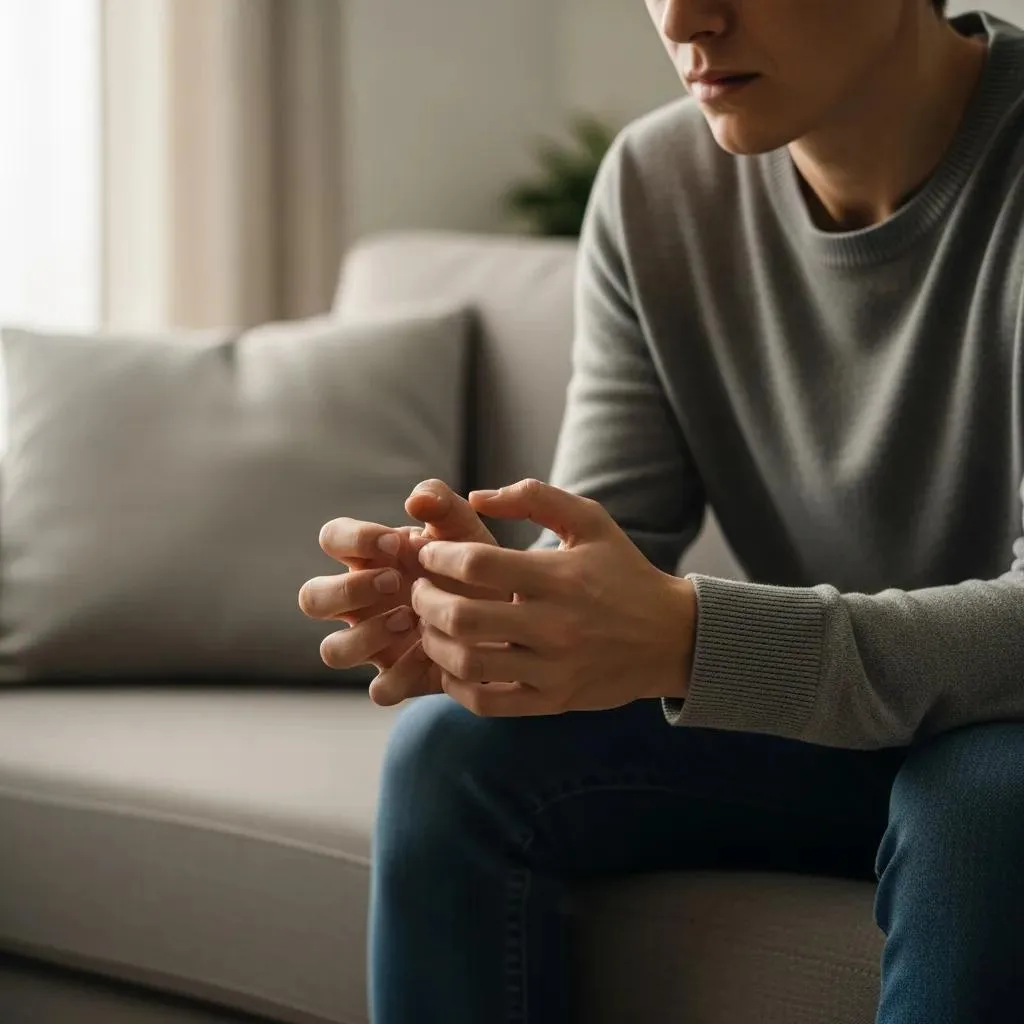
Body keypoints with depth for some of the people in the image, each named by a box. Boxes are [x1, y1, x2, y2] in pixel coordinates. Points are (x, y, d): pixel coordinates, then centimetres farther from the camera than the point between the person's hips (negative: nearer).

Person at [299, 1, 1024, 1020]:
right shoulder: (654, 184, -5)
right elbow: (603, 545, -6)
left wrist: (686, 639, -43)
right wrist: (501, 603, -30)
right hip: (810, 715, 4)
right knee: (452, 749, -16)